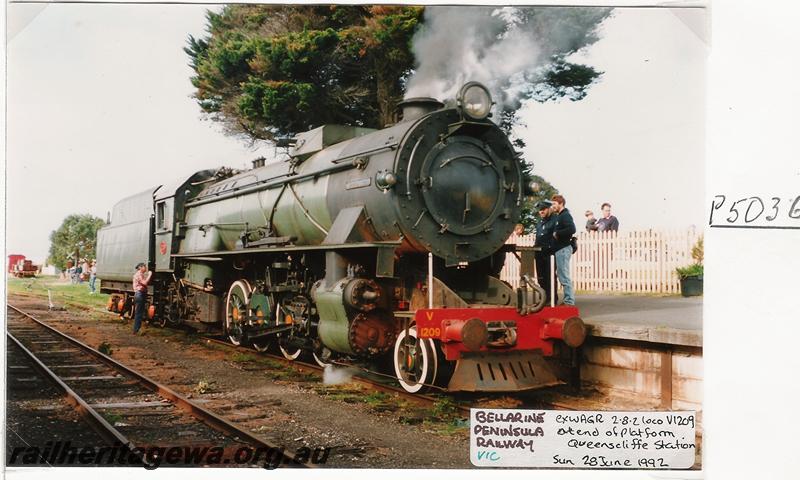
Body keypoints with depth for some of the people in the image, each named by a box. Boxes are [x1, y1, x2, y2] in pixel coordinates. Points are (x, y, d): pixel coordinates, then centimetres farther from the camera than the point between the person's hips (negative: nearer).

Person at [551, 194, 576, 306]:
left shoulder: (565, 215, -10)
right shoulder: (558, 216, 18)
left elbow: (571, 229, -25)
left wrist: (557, 233, -17)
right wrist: (556, 234, 4)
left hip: (563, 249, -10)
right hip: (559, 249, 10)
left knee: (564, 277, -9)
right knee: (561, 275, 14)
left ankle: (569, 301, -6)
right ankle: (568, 299, 21)